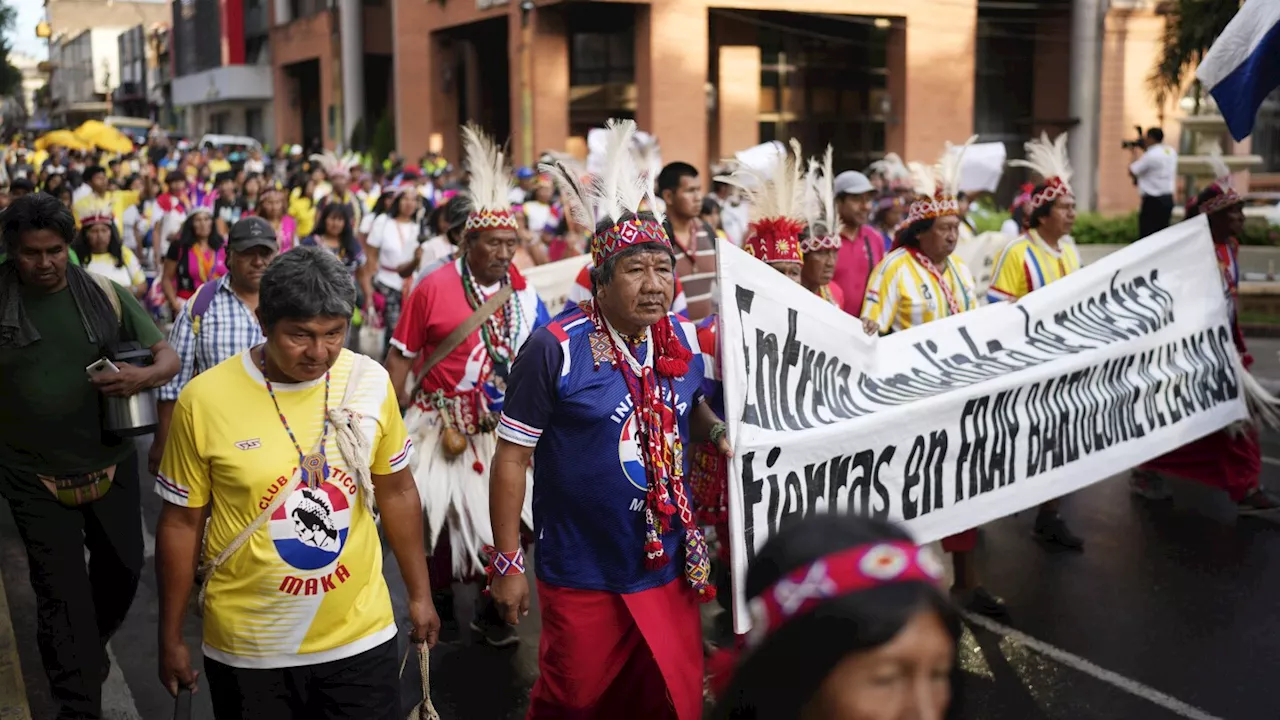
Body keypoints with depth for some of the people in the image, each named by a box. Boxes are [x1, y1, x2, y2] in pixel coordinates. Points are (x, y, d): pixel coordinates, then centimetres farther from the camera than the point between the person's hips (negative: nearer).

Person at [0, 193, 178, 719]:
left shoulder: (106, 296, -4)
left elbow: (169, 357, -3)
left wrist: (145, 376, -24)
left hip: (111, 463, 2)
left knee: (123, 568, 17)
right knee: (60, 592, 3)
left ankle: (92, 646, 48)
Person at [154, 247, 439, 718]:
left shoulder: (370, 382, -7)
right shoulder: (204, 399, -14)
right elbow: (181, 523, -4)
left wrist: (419, 594, 10)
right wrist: (171, 637, 2)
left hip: (360, 635, 1)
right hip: (247, 646, -1)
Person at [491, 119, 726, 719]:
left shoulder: (684, 340, -1)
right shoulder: (556, 349, -18)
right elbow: (512, 456, -13)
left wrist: (719, 430, -1)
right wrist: (507, 563, -11)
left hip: (671, 569, 5)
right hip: (583, 577, -5)